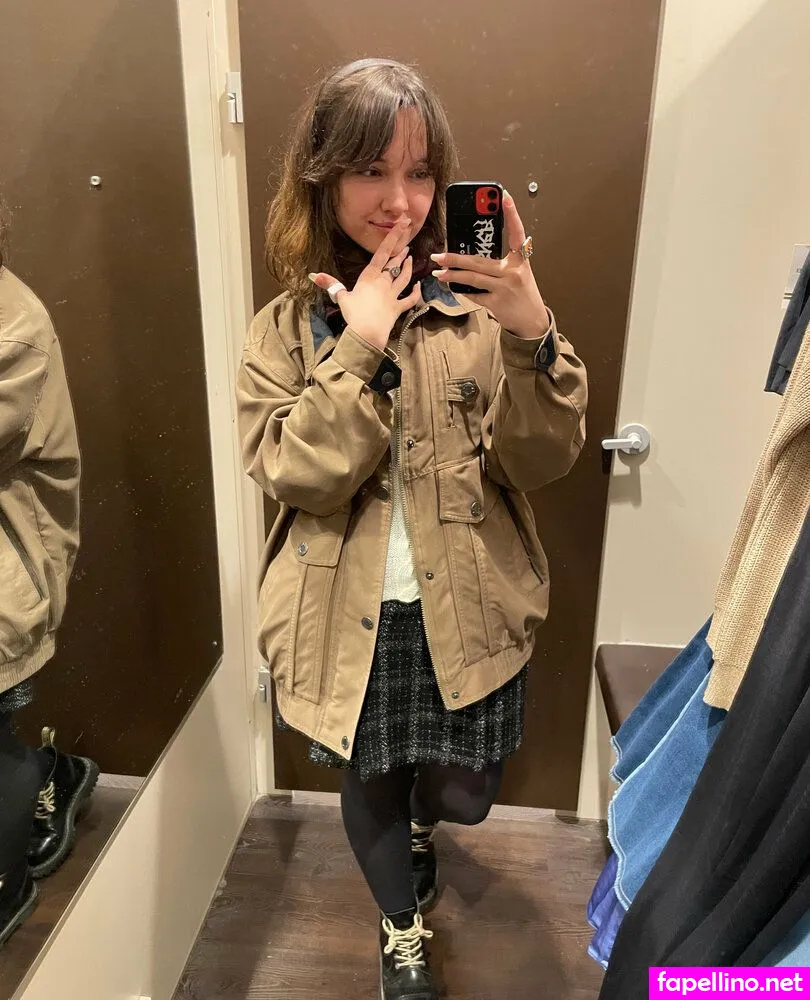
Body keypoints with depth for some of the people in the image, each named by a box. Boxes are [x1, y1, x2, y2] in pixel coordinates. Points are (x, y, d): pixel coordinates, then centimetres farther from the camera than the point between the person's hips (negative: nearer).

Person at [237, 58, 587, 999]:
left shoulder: (477, 301, -7)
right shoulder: (287, 328, -3)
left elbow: (541, 460, -11)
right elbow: (293, 473, -14)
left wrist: (532, 337, -27)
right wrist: (359, 348, -20)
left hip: (467, 605, 0)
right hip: (351, 613, 1)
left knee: (462, 790, 17)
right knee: (370, 782, 20)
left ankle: (419, 826, 59)